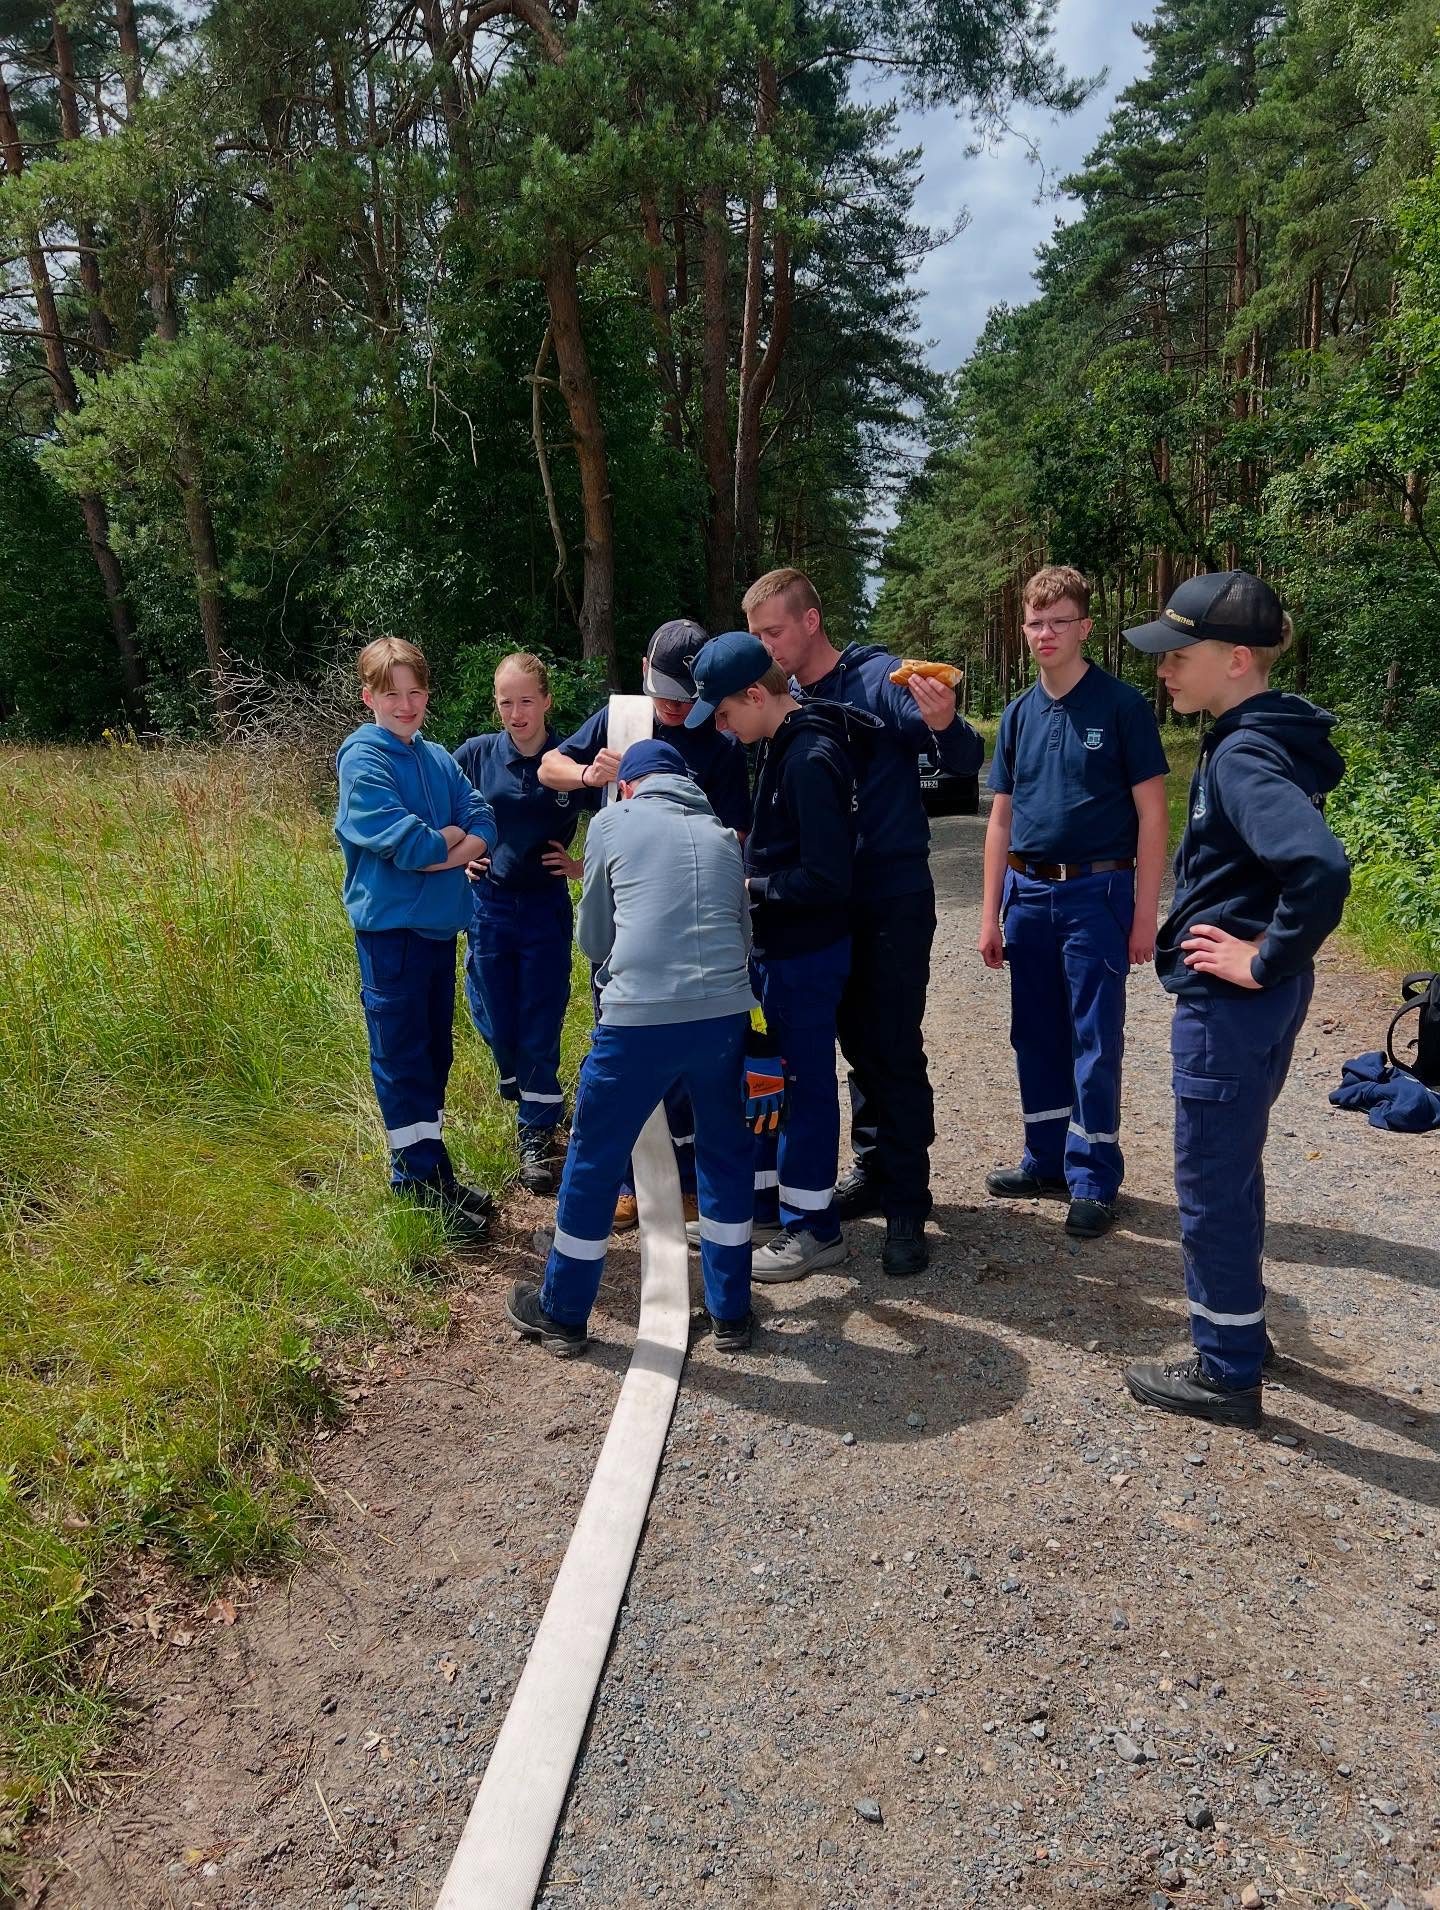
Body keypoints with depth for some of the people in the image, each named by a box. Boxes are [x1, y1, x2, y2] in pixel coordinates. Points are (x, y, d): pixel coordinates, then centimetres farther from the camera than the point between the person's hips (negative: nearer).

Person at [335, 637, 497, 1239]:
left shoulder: (440, 760, 11)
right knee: (402, 1057, 0)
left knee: (435, 1051, 15)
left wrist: (440, 852, -15)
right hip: (391, 928, -7)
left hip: (441, 924, 7)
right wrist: (452, 834, -5)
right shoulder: (363, 760, -9)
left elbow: (485, 827, 1)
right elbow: (403, 840, -21)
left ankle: (427, 1165, 27)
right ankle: (424, 1182, 8)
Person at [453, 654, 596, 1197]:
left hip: (546, 911, -2)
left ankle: (537, 1132, 20)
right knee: (497, 1028, 10)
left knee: (540, 1032, 3)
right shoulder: (476, 755, -3)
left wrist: (584, 866, -8)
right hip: (488, 906, 2)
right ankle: (533, 1100, 40)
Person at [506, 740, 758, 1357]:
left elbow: (593, 939, 15)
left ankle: (562, 1313, 31)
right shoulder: (722, 835, 18)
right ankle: (730, 1312, 32)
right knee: (725, 1155, 22)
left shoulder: (613, 822, 10)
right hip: (724, 1011, 3)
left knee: (593, 1161, 15)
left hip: (639, 1018, -3)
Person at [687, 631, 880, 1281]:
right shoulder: (781, 745, 7)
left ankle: (814, 1228, 16)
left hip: (808, 952, -10)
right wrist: (747, 856, 4)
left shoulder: (810, 759, -23)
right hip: (776, 946, 10)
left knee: (806, 1081, 2)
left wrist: (750, 888, -17)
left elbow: (828, 879, -25)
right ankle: (760, 1190, 36)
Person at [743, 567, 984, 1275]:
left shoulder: (878, 680, -13)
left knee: (895, 1050, -4)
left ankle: (906, 1208, 4)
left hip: (894, 898, -6)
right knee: (858, 1043, 14)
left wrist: (944, 725, -40)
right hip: (827, 902, 6)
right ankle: (873, 1169, 28)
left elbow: (965, 763, -19)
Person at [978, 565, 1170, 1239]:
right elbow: (1001, 817, 12)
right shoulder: (1019, 714, 9)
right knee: (1035, 1036, 13)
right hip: (1029, 893, 5)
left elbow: (1151, 814, -6)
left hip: (1096, 892, -5)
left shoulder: (1121, 704, -6)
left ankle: (1093, 1178, 13)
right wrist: (991, 914, 9)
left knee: (1095, 1041, 1)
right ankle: (1047, 1159, 28)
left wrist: (1144, 915, -11)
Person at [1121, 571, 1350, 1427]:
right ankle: (1238, 1329, 39)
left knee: (1213, 1183, 3)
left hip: (1230, 1001, -10)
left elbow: (1321, 867, -37)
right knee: (1233, 1169, 22)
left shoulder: (1243, 757, -22)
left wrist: (1265, 960, -23)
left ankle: (1227, 1372, 18)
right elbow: (1289, 846, 23)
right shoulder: (1268, 738, 9)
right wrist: (1267, 958, 16)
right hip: (1256, 998, 10)